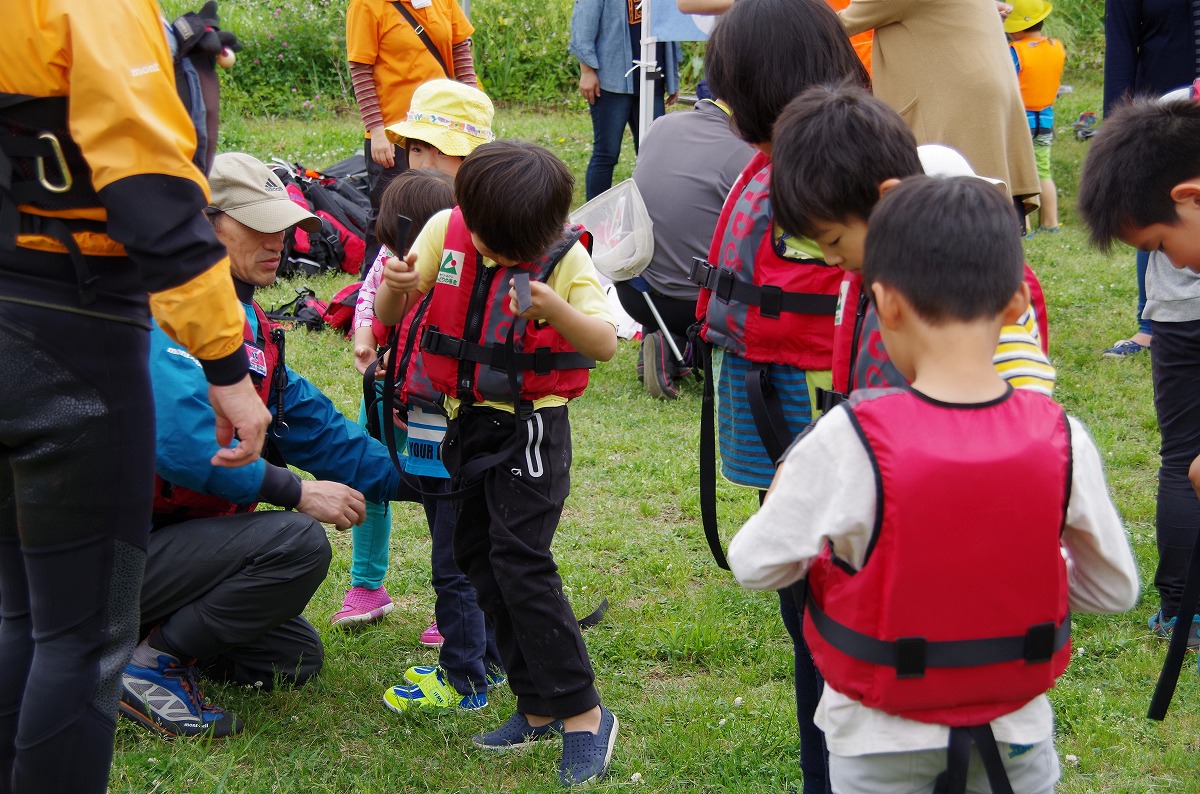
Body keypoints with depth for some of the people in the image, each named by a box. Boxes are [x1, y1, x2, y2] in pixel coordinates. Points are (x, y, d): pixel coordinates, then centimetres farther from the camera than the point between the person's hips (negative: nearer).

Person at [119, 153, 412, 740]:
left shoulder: (245, 322, 13)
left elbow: (313, 427, 13)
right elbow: (179, 438, -31)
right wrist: (295, 491, -26)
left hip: (172, 536, 10)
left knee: (295, 658, 16)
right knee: (297, 543, -26)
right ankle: (152, 667, -13)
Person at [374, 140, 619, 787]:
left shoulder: (564, 256, -13)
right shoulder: (446, 231, -2)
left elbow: (606, 344, -18)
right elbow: (389, 316, 4)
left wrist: (554, 309, -36)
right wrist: (395, 286, -20)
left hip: (531, 429, -6)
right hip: (467, 423, 6)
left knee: (519, 561, -14)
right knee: (477, 557, 9)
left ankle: (583, 713, -6)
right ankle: (539, 708, 19)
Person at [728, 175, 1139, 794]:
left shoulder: (847, 442, -25)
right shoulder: (1060, 439, -16)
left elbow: (755, 566, -13)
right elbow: (1115, 590, -5)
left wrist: (784, 501, 7)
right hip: (1017, 733, 2)